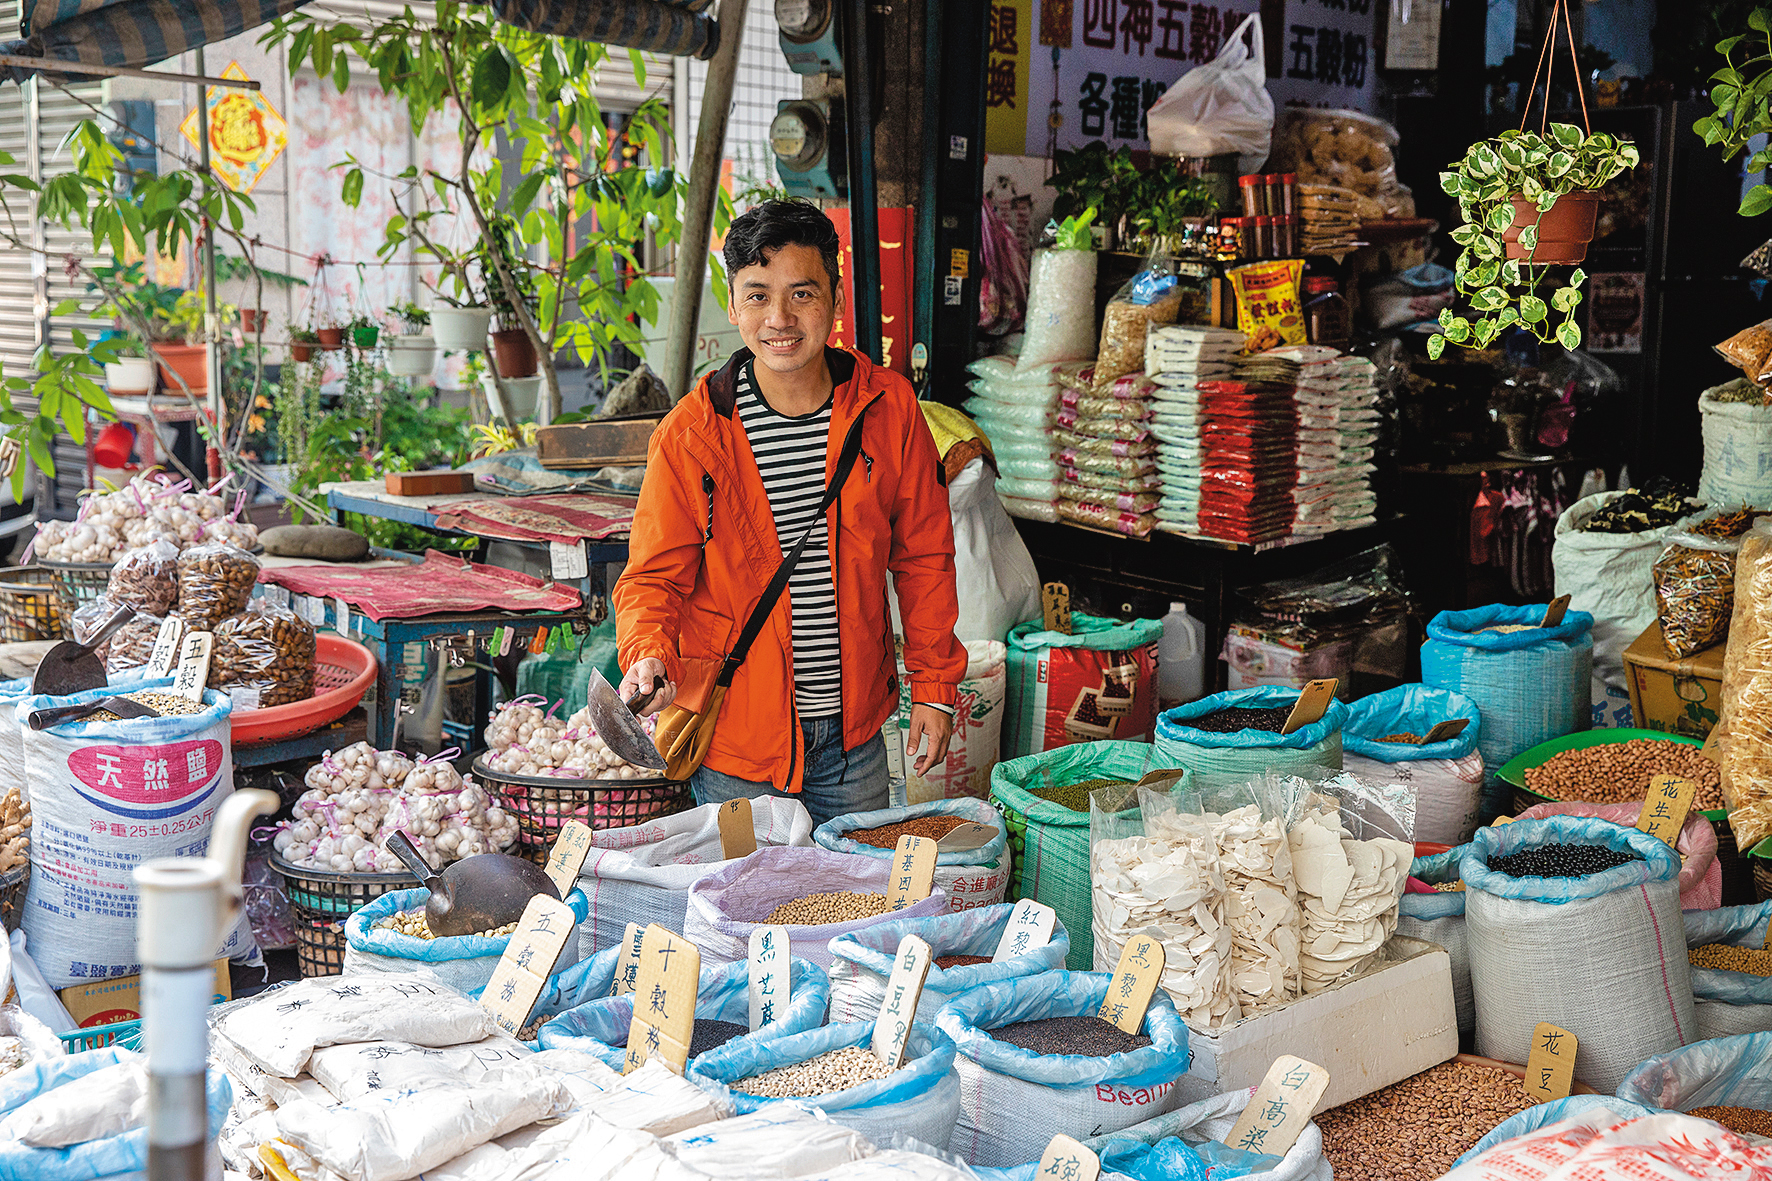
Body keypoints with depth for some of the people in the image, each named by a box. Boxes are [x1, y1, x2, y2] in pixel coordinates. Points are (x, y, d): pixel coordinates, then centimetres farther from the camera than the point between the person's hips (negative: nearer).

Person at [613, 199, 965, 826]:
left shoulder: (887, 409, -4)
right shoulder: (690, 434, -11)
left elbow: (923, 555, 5)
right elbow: (655, 575, -6)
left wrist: (934, 686, 5)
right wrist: (649, 655, -27)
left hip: (855, 726, 3)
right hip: (736, 734, -2)